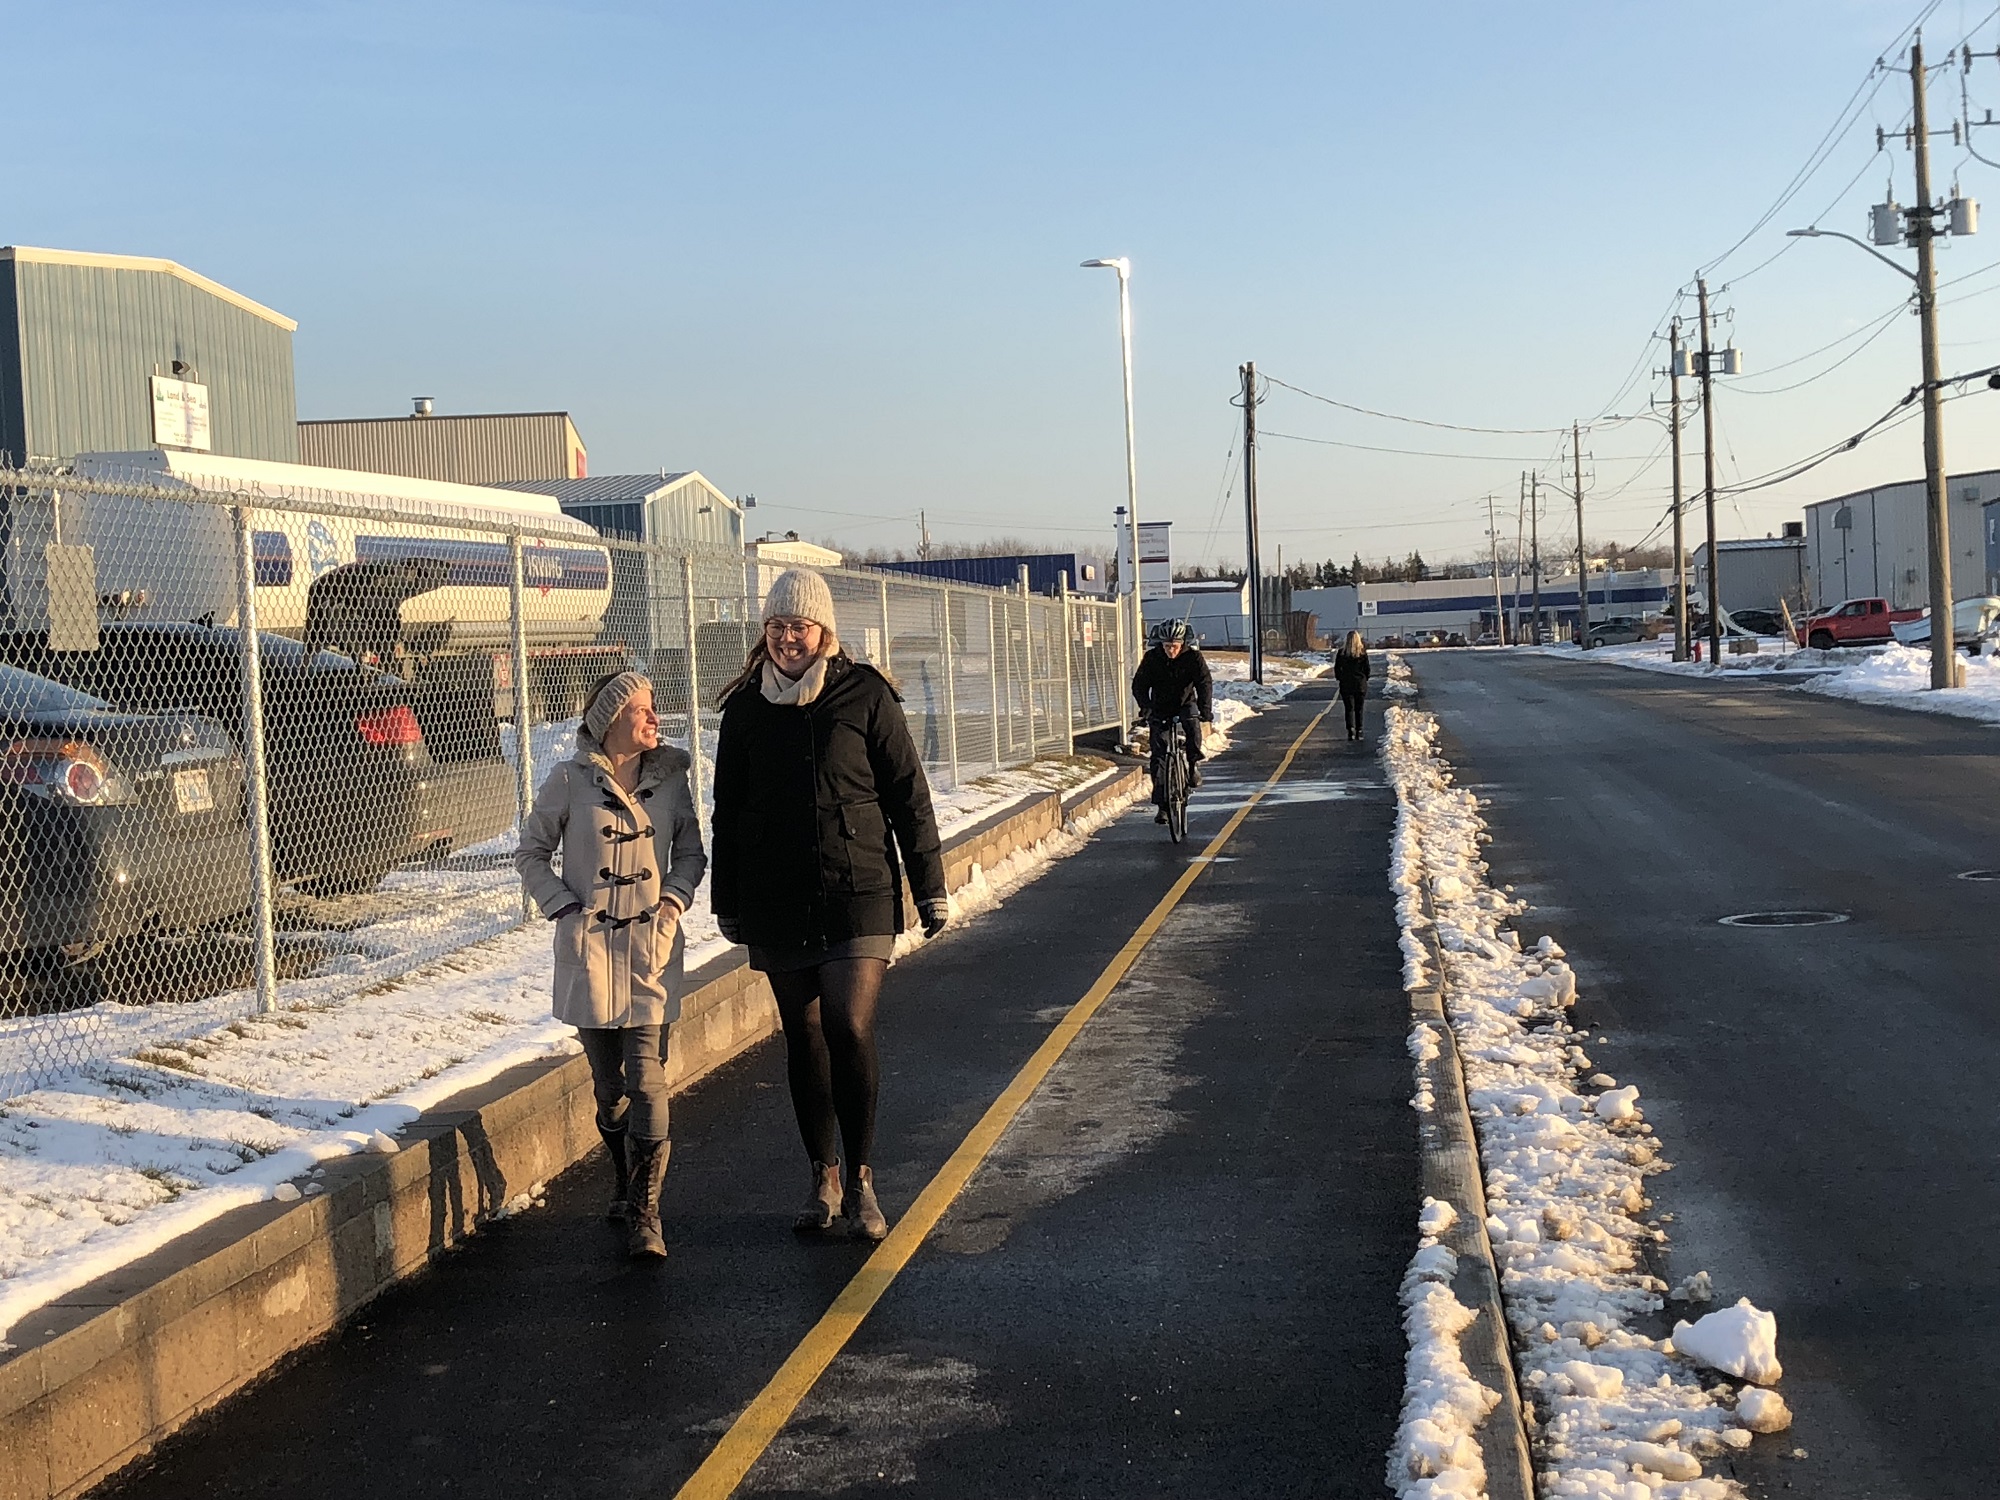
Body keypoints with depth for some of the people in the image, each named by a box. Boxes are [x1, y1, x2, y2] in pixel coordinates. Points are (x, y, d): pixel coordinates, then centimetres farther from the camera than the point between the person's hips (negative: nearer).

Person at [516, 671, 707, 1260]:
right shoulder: (570, 781, -3)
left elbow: (690, 851, 16)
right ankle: (626, 1187, 29)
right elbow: (532, 852, 7)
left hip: (652, 948, 1)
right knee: (608, 1084, 8)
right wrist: (564, 906, -4)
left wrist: (675, 898, 0)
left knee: (646, 1079, -10)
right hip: (589, 948, 0)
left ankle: (645, 1211, -4)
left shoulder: (669, 776, 4)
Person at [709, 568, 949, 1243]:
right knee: (803, 1041, 9)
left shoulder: (865, 695, -2)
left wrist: (930, 888, 0)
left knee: (850, 1033, -12)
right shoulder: (746, 707, 6)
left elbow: (908, 795, 0)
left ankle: (860, 1178, 3)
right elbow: (728, 810, 13)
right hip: (776, 903, 3)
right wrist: (727, 902, 14)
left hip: (859, 895, -3)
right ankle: (824, 1177, 22)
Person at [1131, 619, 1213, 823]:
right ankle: (1162, 804, -5)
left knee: (1192, 723, -36)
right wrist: (1146, 707, -31)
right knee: (1158, 755, -9)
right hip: (1160, 708, 1)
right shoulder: (1152, 658, -12)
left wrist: (1206, 711, -35)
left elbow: (1205, 684, -20)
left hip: (1185, 704, -1)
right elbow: (1139, 685, -13)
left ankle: (1194, 765, -15)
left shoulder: (1193, 657, -14)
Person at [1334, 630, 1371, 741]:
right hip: (1360, 684, 1)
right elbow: (1367, 669, 1)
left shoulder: (1341, 653, -6)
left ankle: (1351, 730, -13)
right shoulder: (1363, 653, -5)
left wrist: (1339, 679, 14)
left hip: (1346, 684, -1)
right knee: (1359, 709, 10)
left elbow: (1337, 668, 0)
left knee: (1349, 708, 3)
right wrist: (1365, 680, 15)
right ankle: (1358, 731, 11)